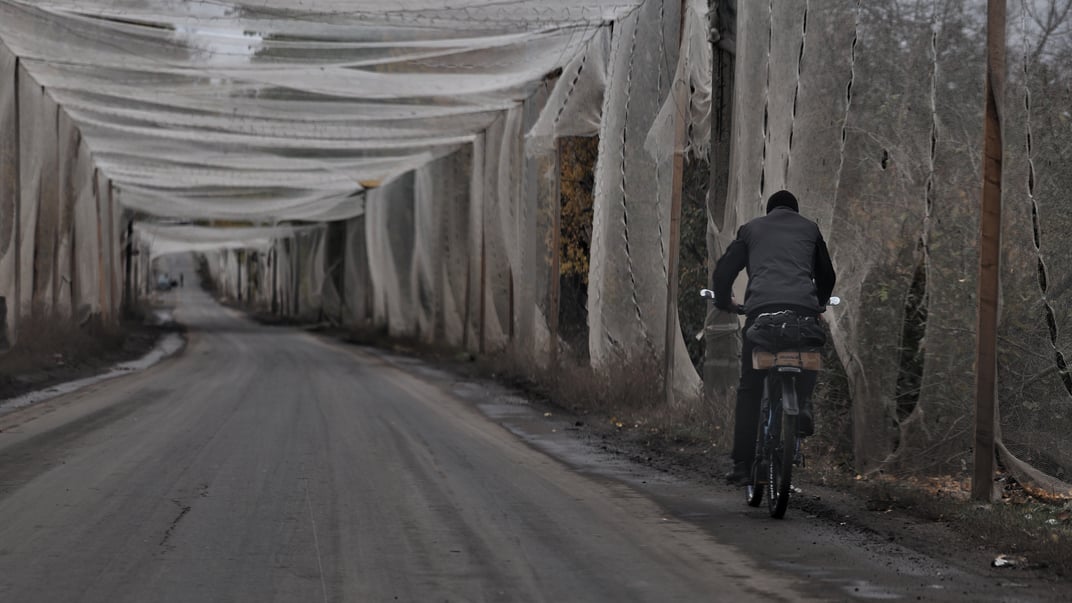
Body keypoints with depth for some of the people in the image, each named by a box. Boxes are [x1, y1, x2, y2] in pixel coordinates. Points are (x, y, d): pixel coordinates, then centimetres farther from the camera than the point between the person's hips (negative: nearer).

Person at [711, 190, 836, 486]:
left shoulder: (751, 229, 25)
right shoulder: (809, 228, 27)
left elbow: (724, 270, 21)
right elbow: (826, 274, 34)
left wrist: (725, 303, 38)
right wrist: (819, 304, 52)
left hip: (762, 308, 0)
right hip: (803, 306, 1)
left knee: (750, 388, 4)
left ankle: (742, 464, -2)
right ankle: (802, 406, -1)